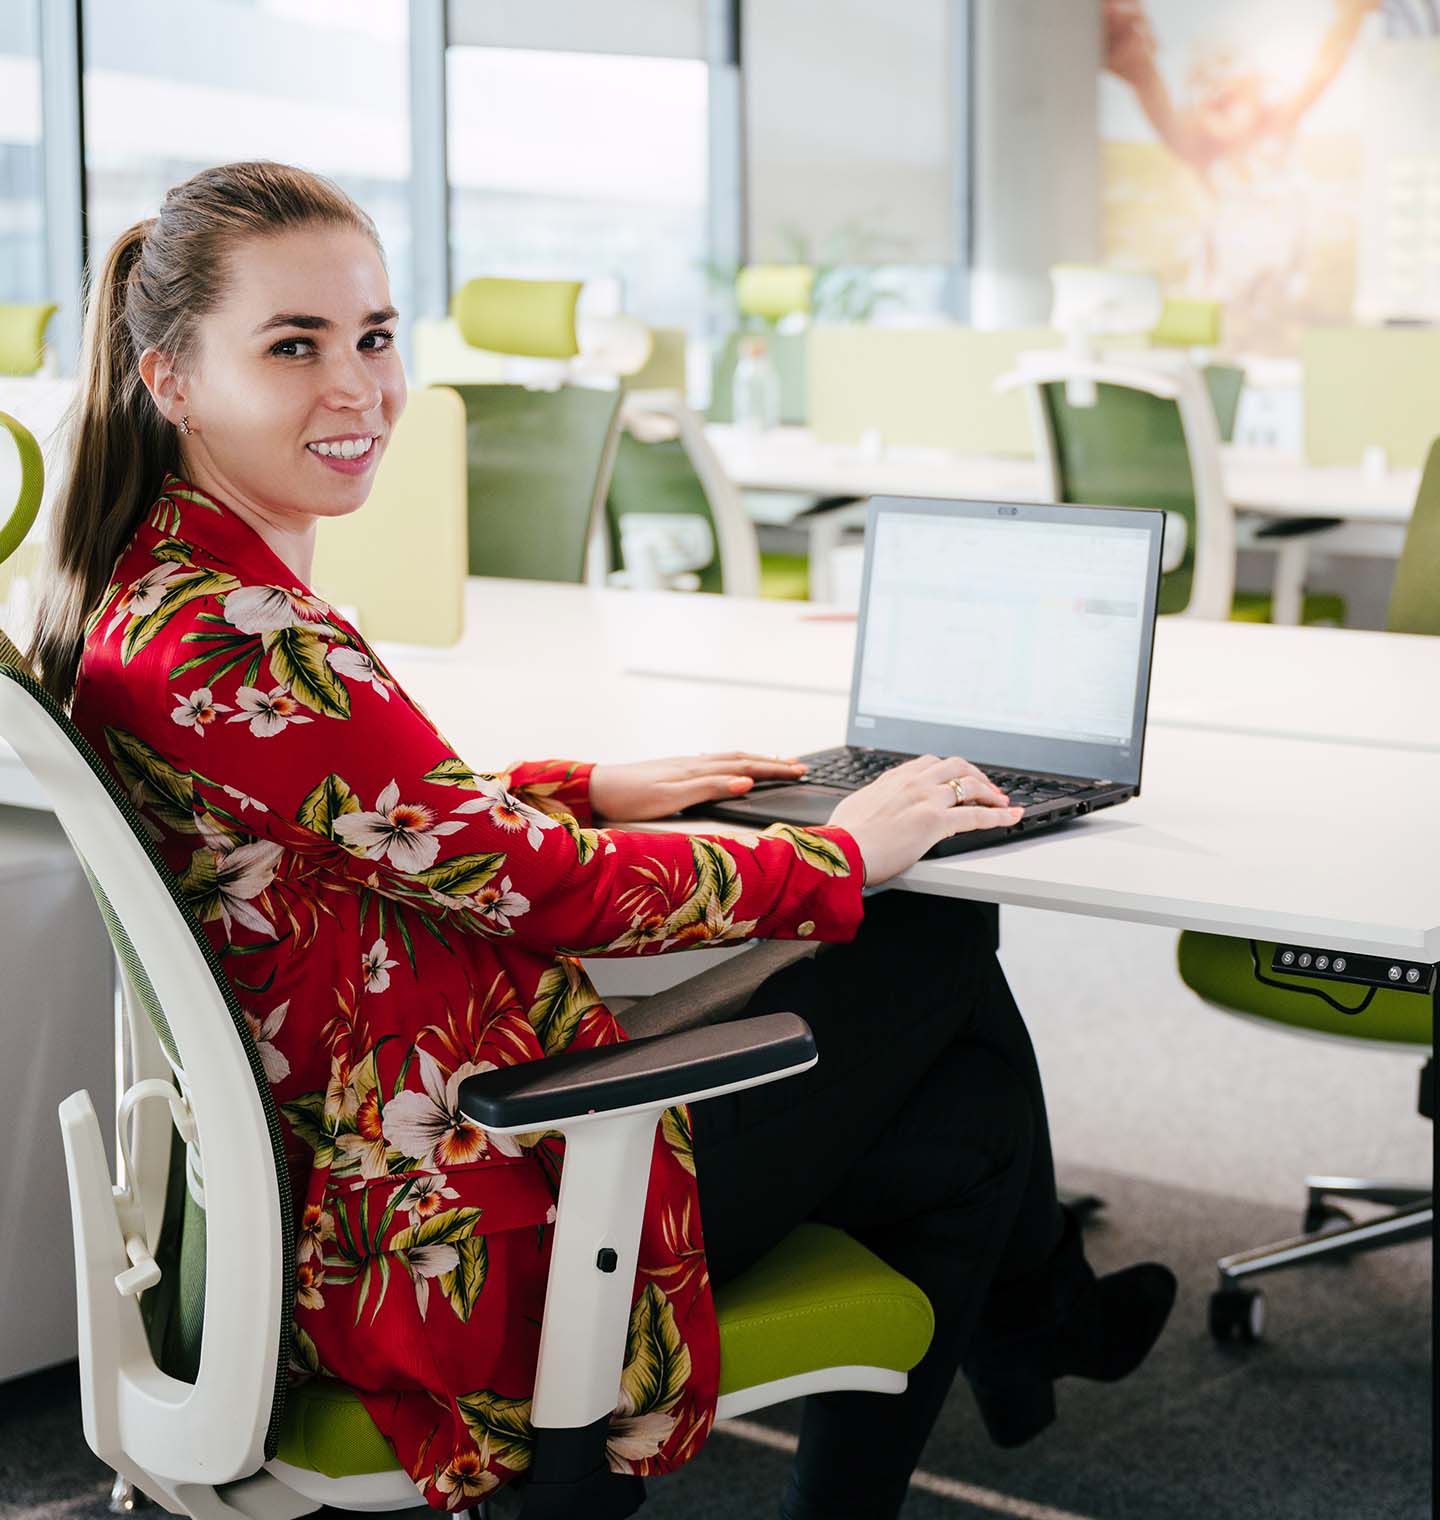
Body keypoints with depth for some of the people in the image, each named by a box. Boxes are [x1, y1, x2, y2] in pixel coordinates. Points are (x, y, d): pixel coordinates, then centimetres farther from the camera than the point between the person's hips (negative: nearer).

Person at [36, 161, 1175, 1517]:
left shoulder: (141, 589, 4)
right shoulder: (231, 651, -27)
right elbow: (549, 887, -20)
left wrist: (592, 786, 15)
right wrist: (838, 857, -6)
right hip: (469, 1239, -9)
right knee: (939, 967, 6)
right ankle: (1041, 1316, 33)